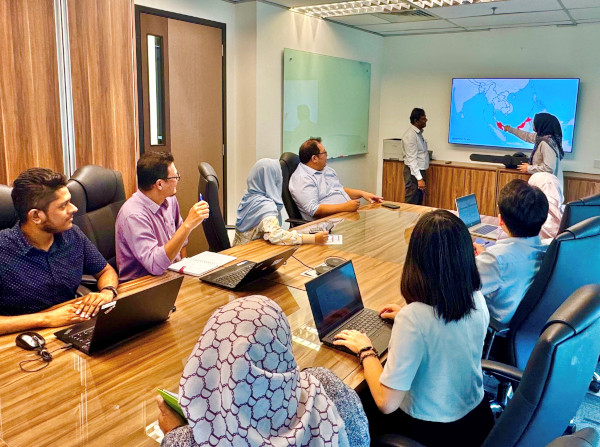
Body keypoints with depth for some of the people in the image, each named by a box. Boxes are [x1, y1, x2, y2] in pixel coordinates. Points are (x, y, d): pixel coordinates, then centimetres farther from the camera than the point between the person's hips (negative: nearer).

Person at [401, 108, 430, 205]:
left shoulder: (419, 132, 12)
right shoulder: (410, 135, -17)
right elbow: (412, 159, -22)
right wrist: (419, 178, -26)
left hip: (420, 171, 10)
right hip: (413, 172, -10)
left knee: (419, 203, 14)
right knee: (411, 204, -5)